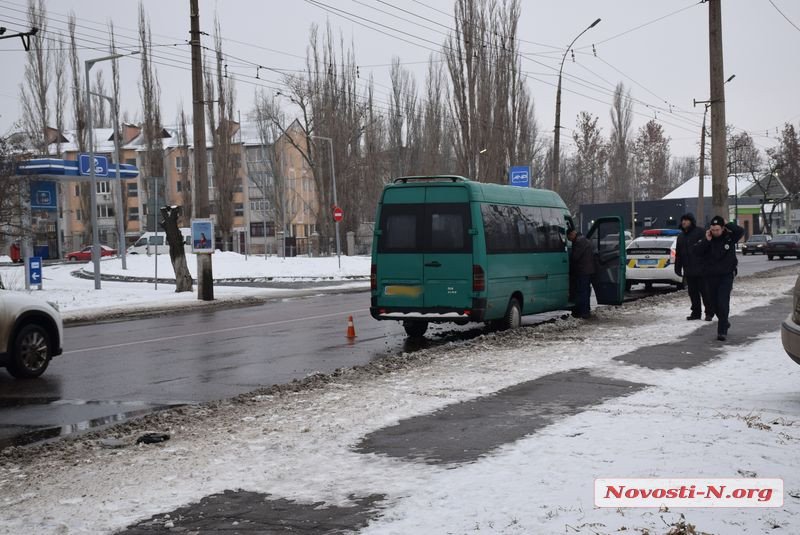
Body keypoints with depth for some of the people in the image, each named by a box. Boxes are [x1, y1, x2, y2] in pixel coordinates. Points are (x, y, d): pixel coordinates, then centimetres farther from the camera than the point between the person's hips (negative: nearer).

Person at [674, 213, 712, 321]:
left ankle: (709, 313, 4)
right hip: (688, 271, 7)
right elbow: (678, 254, 21)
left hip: (700, 270, -7)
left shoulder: (700, 232, -5)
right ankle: (696, 312, 16)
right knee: (692, 292, 9)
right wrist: (678, 268, 15)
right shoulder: (681, 236, 17)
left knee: (704, 291, -3)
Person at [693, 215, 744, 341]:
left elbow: (741, 231, -19)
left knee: (723, 303, -13)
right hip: (710, 276, 3)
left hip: (726, 276, -3)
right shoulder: (707, 239, 1)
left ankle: (722, 331, -10)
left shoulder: (729, 237, -3)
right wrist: (706, 241, -18)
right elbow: (697, 251, -9)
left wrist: (728, 224, -15)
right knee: (715, 303, 12)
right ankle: (724, 323, 36)